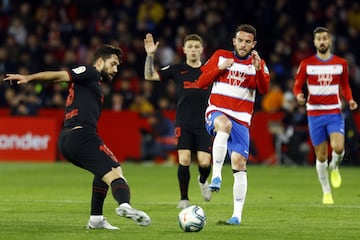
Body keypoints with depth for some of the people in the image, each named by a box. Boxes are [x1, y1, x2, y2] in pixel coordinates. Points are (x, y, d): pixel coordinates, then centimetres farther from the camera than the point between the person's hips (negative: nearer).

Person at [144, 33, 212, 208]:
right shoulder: (177, 70, 6)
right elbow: (150, 76, 2)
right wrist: (150, 55, -13)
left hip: (204, 124, 1)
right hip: (184, 123, -1)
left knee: (205, 162, -10)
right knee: (184, 160, -13)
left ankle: (203, 181, 26)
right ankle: (184, 198, 4)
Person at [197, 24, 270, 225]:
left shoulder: (258, 64, 8)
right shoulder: (220, 56, 9)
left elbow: (264, 89, -9)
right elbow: (201, 82, 7)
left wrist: (258, 69, -25)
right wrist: (219, 68, -7)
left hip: (241, 120, 1)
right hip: (216, 112, -1)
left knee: (239, 162, -10)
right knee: (224, 124, -38)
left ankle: (237, 214, -4)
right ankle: (216, 176, -42)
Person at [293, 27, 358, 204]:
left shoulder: (341, 63, 5)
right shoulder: (306, 64, 1)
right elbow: (297, 86, 5)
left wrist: (350, 100, -3)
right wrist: (298, 95, -18)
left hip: (334, 113, 0)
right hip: (314, 114, 0)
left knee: (338, 147, -22)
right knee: (321, 156, 2)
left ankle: (334, 168, 14)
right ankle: (326, 192, 18)